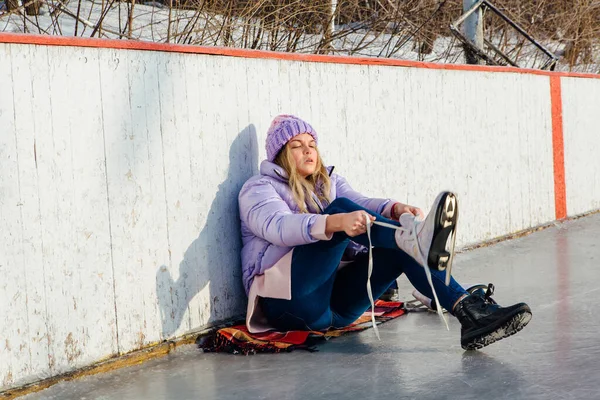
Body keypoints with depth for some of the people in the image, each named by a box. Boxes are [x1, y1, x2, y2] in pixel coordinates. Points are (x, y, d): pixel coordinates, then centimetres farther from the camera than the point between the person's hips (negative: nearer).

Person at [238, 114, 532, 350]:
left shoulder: (328, 182, 23)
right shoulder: (259, 188, 3)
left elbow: (362, 204, 1)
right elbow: (278, 226, -21)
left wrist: (396, 209, -23)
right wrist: (338, 222, -38)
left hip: (336, 304, 6)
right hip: (287, 298, -6)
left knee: (400, 246, -17)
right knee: (338, 207, -24)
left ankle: (468, 310, -35)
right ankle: (414, 239, -51)